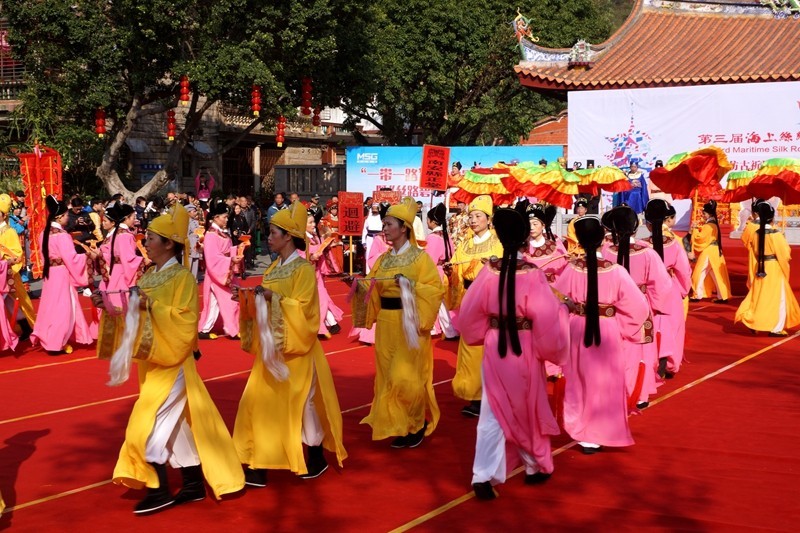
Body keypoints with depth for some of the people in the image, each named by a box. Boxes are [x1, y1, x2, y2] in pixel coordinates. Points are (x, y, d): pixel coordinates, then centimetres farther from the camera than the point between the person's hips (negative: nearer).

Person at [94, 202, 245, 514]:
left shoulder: (182, 278, -13)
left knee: (149, 427, -7)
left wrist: (151, 306, -27)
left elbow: (184, 322, -20)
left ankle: (160, 491, 4)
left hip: (171, 363, -8)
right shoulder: (149, 276, 10)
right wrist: (110, 306, -3)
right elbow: (136, 315, 11)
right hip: (153, 363, 8)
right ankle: (194, 484, 21)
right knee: (177, 424, 12)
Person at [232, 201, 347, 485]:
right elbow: (266, 303, 14)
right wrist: (249, 298, -3)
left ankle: (317, 458, 20)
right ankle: (259, 465, 4)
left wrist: (273, 297, -27)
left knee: (299, 403, 2)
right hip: (271, 346, 8)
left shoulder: (303, 269, -11)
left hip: (294, 348, -7)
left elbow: (302, 309, -18)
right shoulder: (274, 267, 12)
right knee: (261, 402, 2)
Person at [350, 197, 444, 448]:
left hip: (409, 324, -6)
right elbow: (373, 290, 11)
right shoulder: (383, 259, 10)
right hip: (386, 325, 6)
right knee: (389, 377, 8)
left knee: (406, 377, -7)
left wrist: (410, 285, -25)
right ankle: (400, 426, 19)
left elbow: (435, 290, -13)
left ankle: (418, 424, 11)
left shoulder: (420, 257, -7)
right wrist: (359, 286, -9)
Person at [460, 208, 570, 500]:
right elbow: (547, 316, -18)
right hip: (524, 350, -2)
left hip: (494, 347, 2)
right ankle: (535, 467, 32)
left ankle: (483, 476, -4)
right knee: (529, 408, 16)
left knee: (493, 412, 6)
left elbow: (470, 311, 3)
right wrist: (562, 309, 1)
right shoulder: (532, 274, -16)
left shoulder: (490, 270, -5)